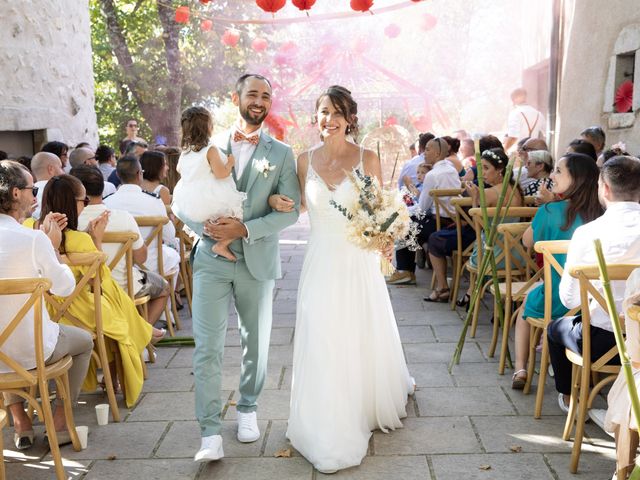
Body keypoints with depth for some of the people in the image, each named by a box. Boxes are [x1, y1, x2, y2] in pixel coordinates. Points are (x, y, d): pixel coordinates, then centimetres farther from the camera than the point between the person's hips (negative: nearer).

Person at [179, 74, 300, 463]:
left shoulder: (281, 154, 2)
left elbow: (290, 211, -5)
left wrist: (244, 229, -17)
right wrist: (205, 226, -15)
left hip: (258, 261, 1)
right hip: (212, 259, 0)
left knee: (256, 343, 14)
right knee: (208, 348, -5)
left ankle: (248, 409, 35)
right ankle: (211, 432, 4)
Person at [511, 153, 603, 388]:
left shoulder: (551, 211, -13)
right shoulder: (599, 215, -5)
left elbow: (527, 242, 4)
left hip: (557, 300, -3)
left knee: (528, 300, 30)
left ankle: (520, 369, 24)